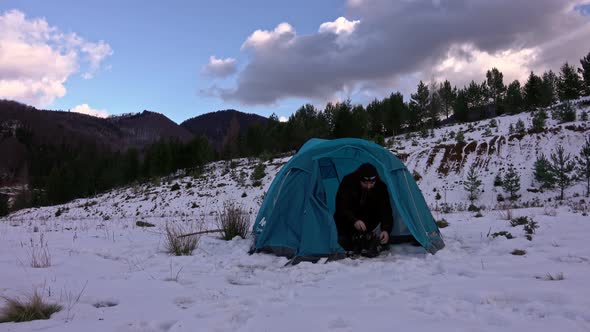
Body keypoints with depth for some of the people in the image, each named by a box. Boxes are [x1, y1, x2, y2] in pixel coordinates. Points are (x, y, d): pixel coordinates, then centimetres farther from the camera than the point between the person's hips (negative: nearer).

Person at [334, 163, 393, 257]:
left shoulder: (380, 187, -20)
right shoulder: (348, 183, -26)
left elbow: (385, 211, -24)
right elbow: (341, 207, -29)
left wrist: (386, 230, -41)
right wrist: (354, 221, -47)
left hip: (368, 220, 3)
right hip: (347, 220, -3)